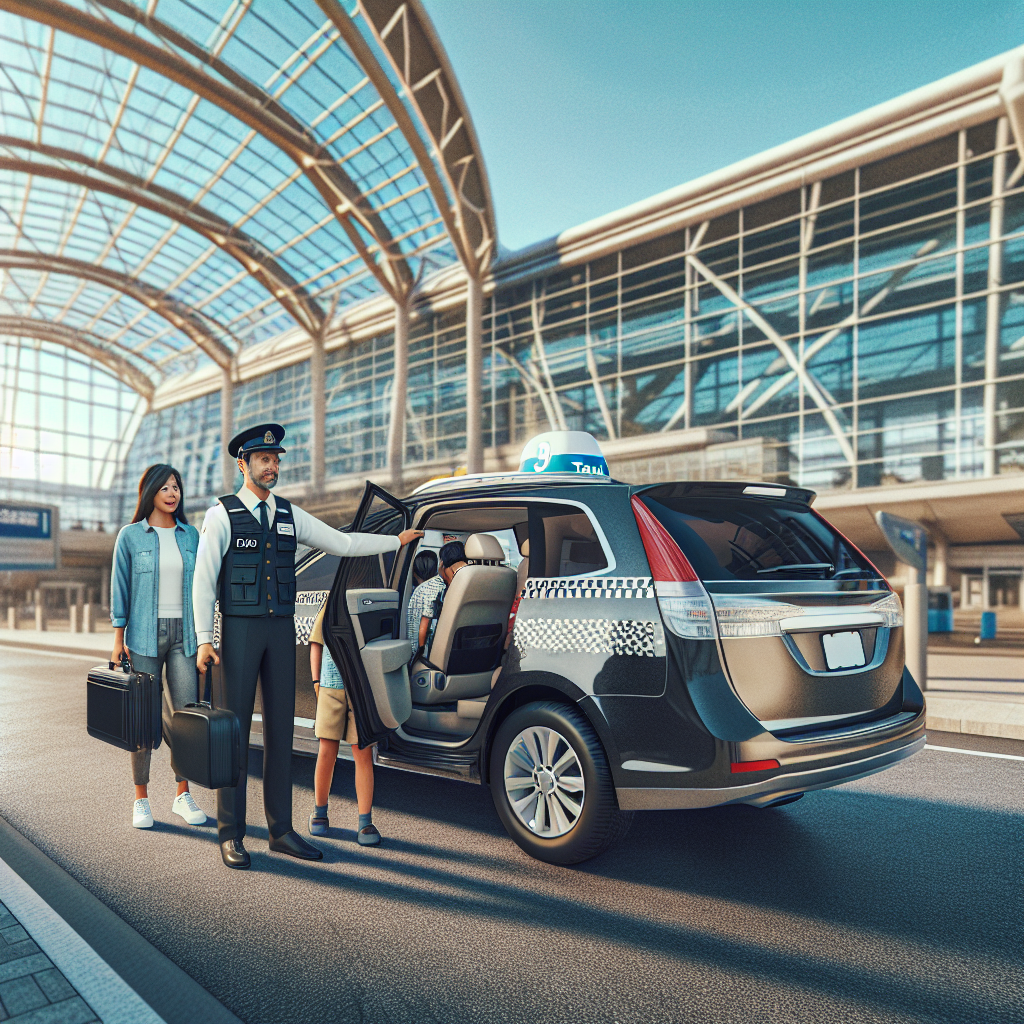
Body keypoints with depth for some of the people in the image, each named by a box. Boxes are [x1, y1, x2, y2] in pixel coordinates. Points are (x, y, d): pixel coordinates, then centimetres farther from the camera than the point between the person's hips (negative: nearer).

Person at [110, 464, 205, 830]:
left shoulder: (190, 535, 9)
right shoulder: (130, 536, 1)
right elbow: (120, 587, 2)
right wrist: (118, 639, -3)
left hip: (184, 634, 2)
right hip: (144, 634, -2)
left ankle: (183, 796, 13)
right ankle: (141, 799, 14)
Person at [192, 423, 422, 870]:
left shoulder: (289, 515, 10)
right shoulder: (222, 515, -2)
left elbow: (341, 543, 10)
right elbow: (203, 579, -5)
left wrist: (396, 540, 7)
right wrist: (204, 639, -11)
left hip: (281, 631, 4)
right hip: (238, 630, -4)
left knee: (280, 729, 8)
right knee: (234, 729, 0)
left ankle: (280, 830, 17)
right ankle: (231, 835, 12)